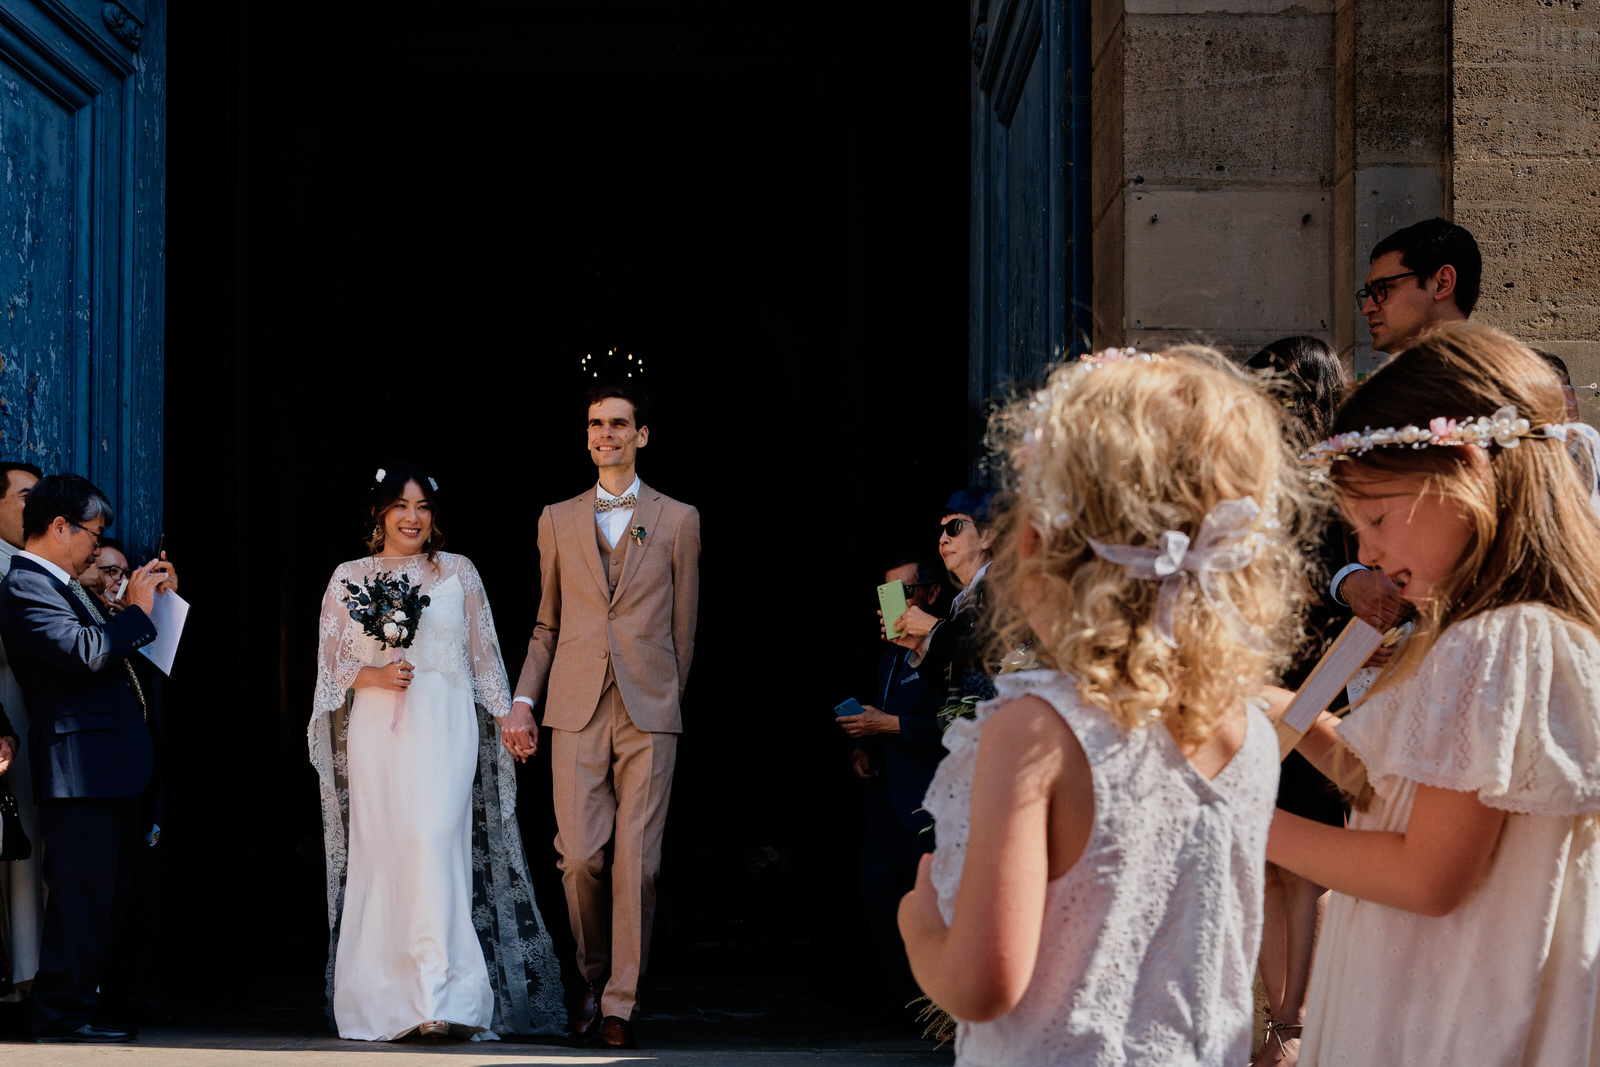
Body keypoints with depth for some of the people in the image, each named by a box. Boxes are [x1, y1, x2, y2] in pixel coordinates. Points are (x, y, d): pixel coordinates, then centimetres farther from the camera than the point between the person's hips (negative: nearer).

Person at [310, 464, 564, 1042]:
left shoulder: (458, 572, 9)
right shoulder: (349, 578, 10)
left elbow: (483, 655, 12)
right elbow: (332, 663, 9)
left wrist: (507, 716, 7)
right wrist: (376, 675, -8)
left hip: (443, 728, -2)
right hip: (376, 732, 2)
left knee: (434, 843, -16)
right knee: (380, 854, -1)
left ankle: (444, 999, -21)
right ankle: (386, 1004, 7)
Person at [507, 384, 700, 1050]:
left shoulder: (677, 521, 9)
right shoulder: (558, 520, 14)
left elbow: (683, 628, 12)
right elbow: (547, 625, 17)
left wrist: (666, 700, 11)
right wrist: (523, 699, 7)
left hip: (648, 713, -1)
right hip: (576, 711, 1)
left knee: (637, 859, -5)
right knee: (580, 856, -5)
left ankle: (620, 1004, 3)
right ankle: (592, 974, 19)